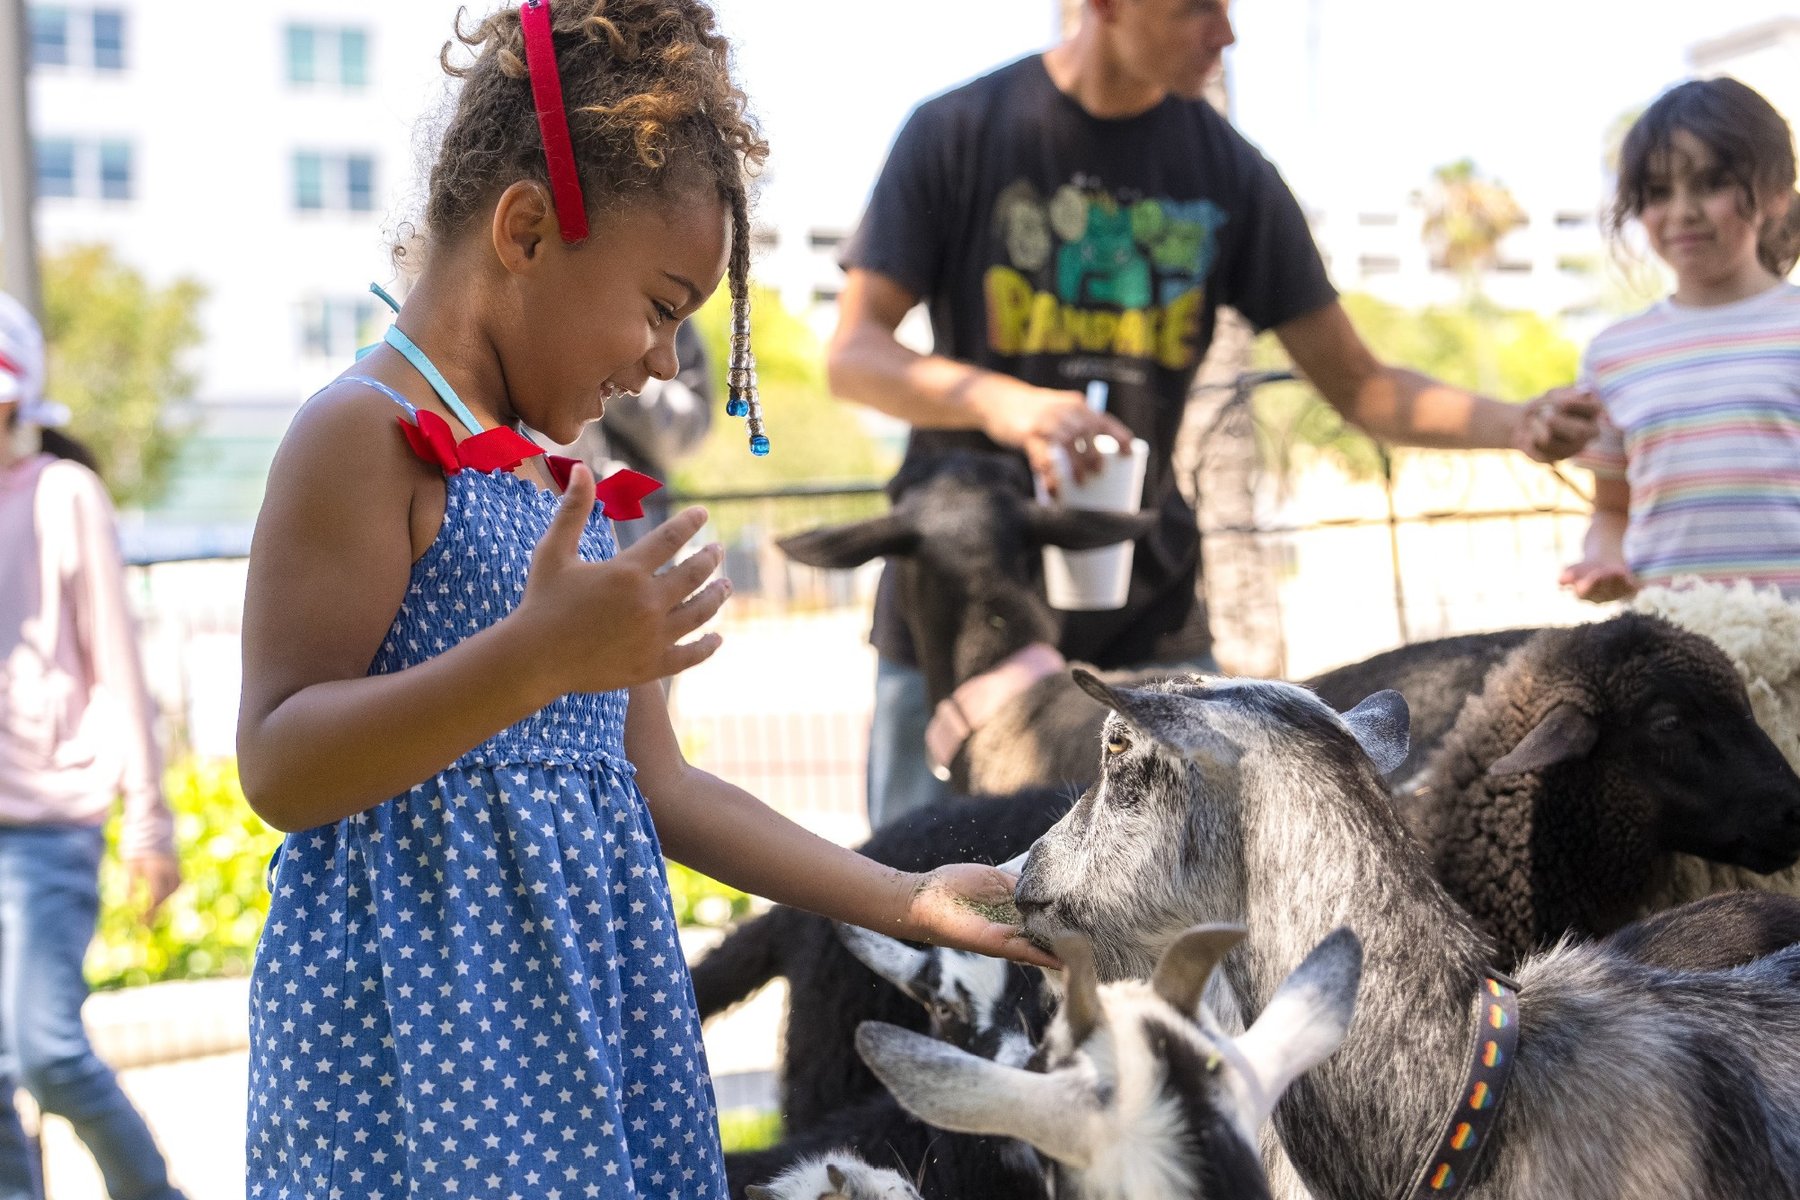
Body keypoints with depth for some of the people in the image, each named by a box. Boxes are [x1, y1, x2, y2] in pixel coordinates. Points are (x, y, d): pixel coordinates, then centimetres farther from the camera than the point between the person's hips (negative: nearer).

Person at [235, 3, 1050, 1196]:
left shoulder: (564, 491, 17)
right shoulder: (367, 436, -9)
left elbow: (661, 786, 19)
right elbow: (278, 768, -18)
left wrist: (905, 901, 16)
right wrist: (536, 657, -30)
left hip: (587, 1008, 8)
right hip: (423, 1030, -8)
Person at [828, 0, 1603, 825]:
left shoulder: (1225, 170, 4)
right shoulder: (957, 132, -2)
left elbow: (1353, 382, 7)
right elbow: (854, 356, -5)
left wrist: (1515, 424, -10)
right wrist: (1003, 403, -25)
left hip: (1145, 612, 2)